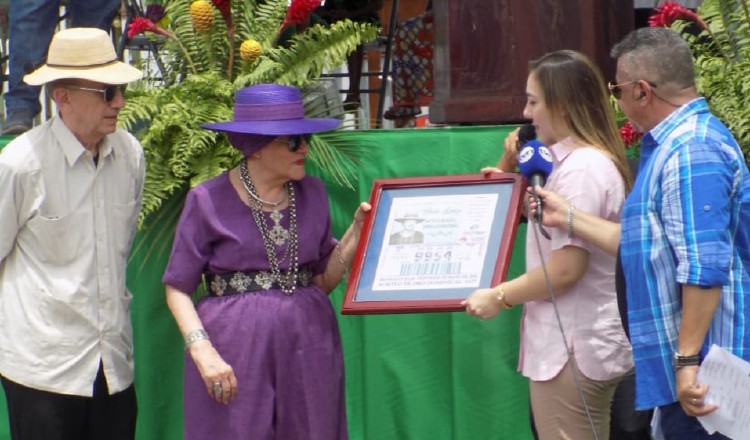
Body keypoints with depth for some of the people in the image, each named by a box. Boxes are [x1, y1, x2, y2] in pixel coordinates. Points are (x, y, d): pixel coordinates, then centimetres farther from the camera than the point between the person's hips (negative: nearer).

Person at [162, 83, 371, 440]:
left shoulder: (312, 194, 10)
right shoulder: (209, 200, -3)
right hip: (235, 349, -4)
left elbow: (323, 280, 13)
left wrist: (357, 231, 0)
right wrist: (202, 350, -16)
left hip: (307, 344, 4)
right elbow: (177, 288, -3)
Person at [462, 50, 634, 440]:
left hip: (572, 352, -11)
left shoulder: (582, 169, -17)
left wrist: (500, 296, -10)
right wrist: (511, 170, 12)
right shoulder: (574, 161, 15)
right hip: (572, 344, 11)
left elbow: (565, 269, -22)